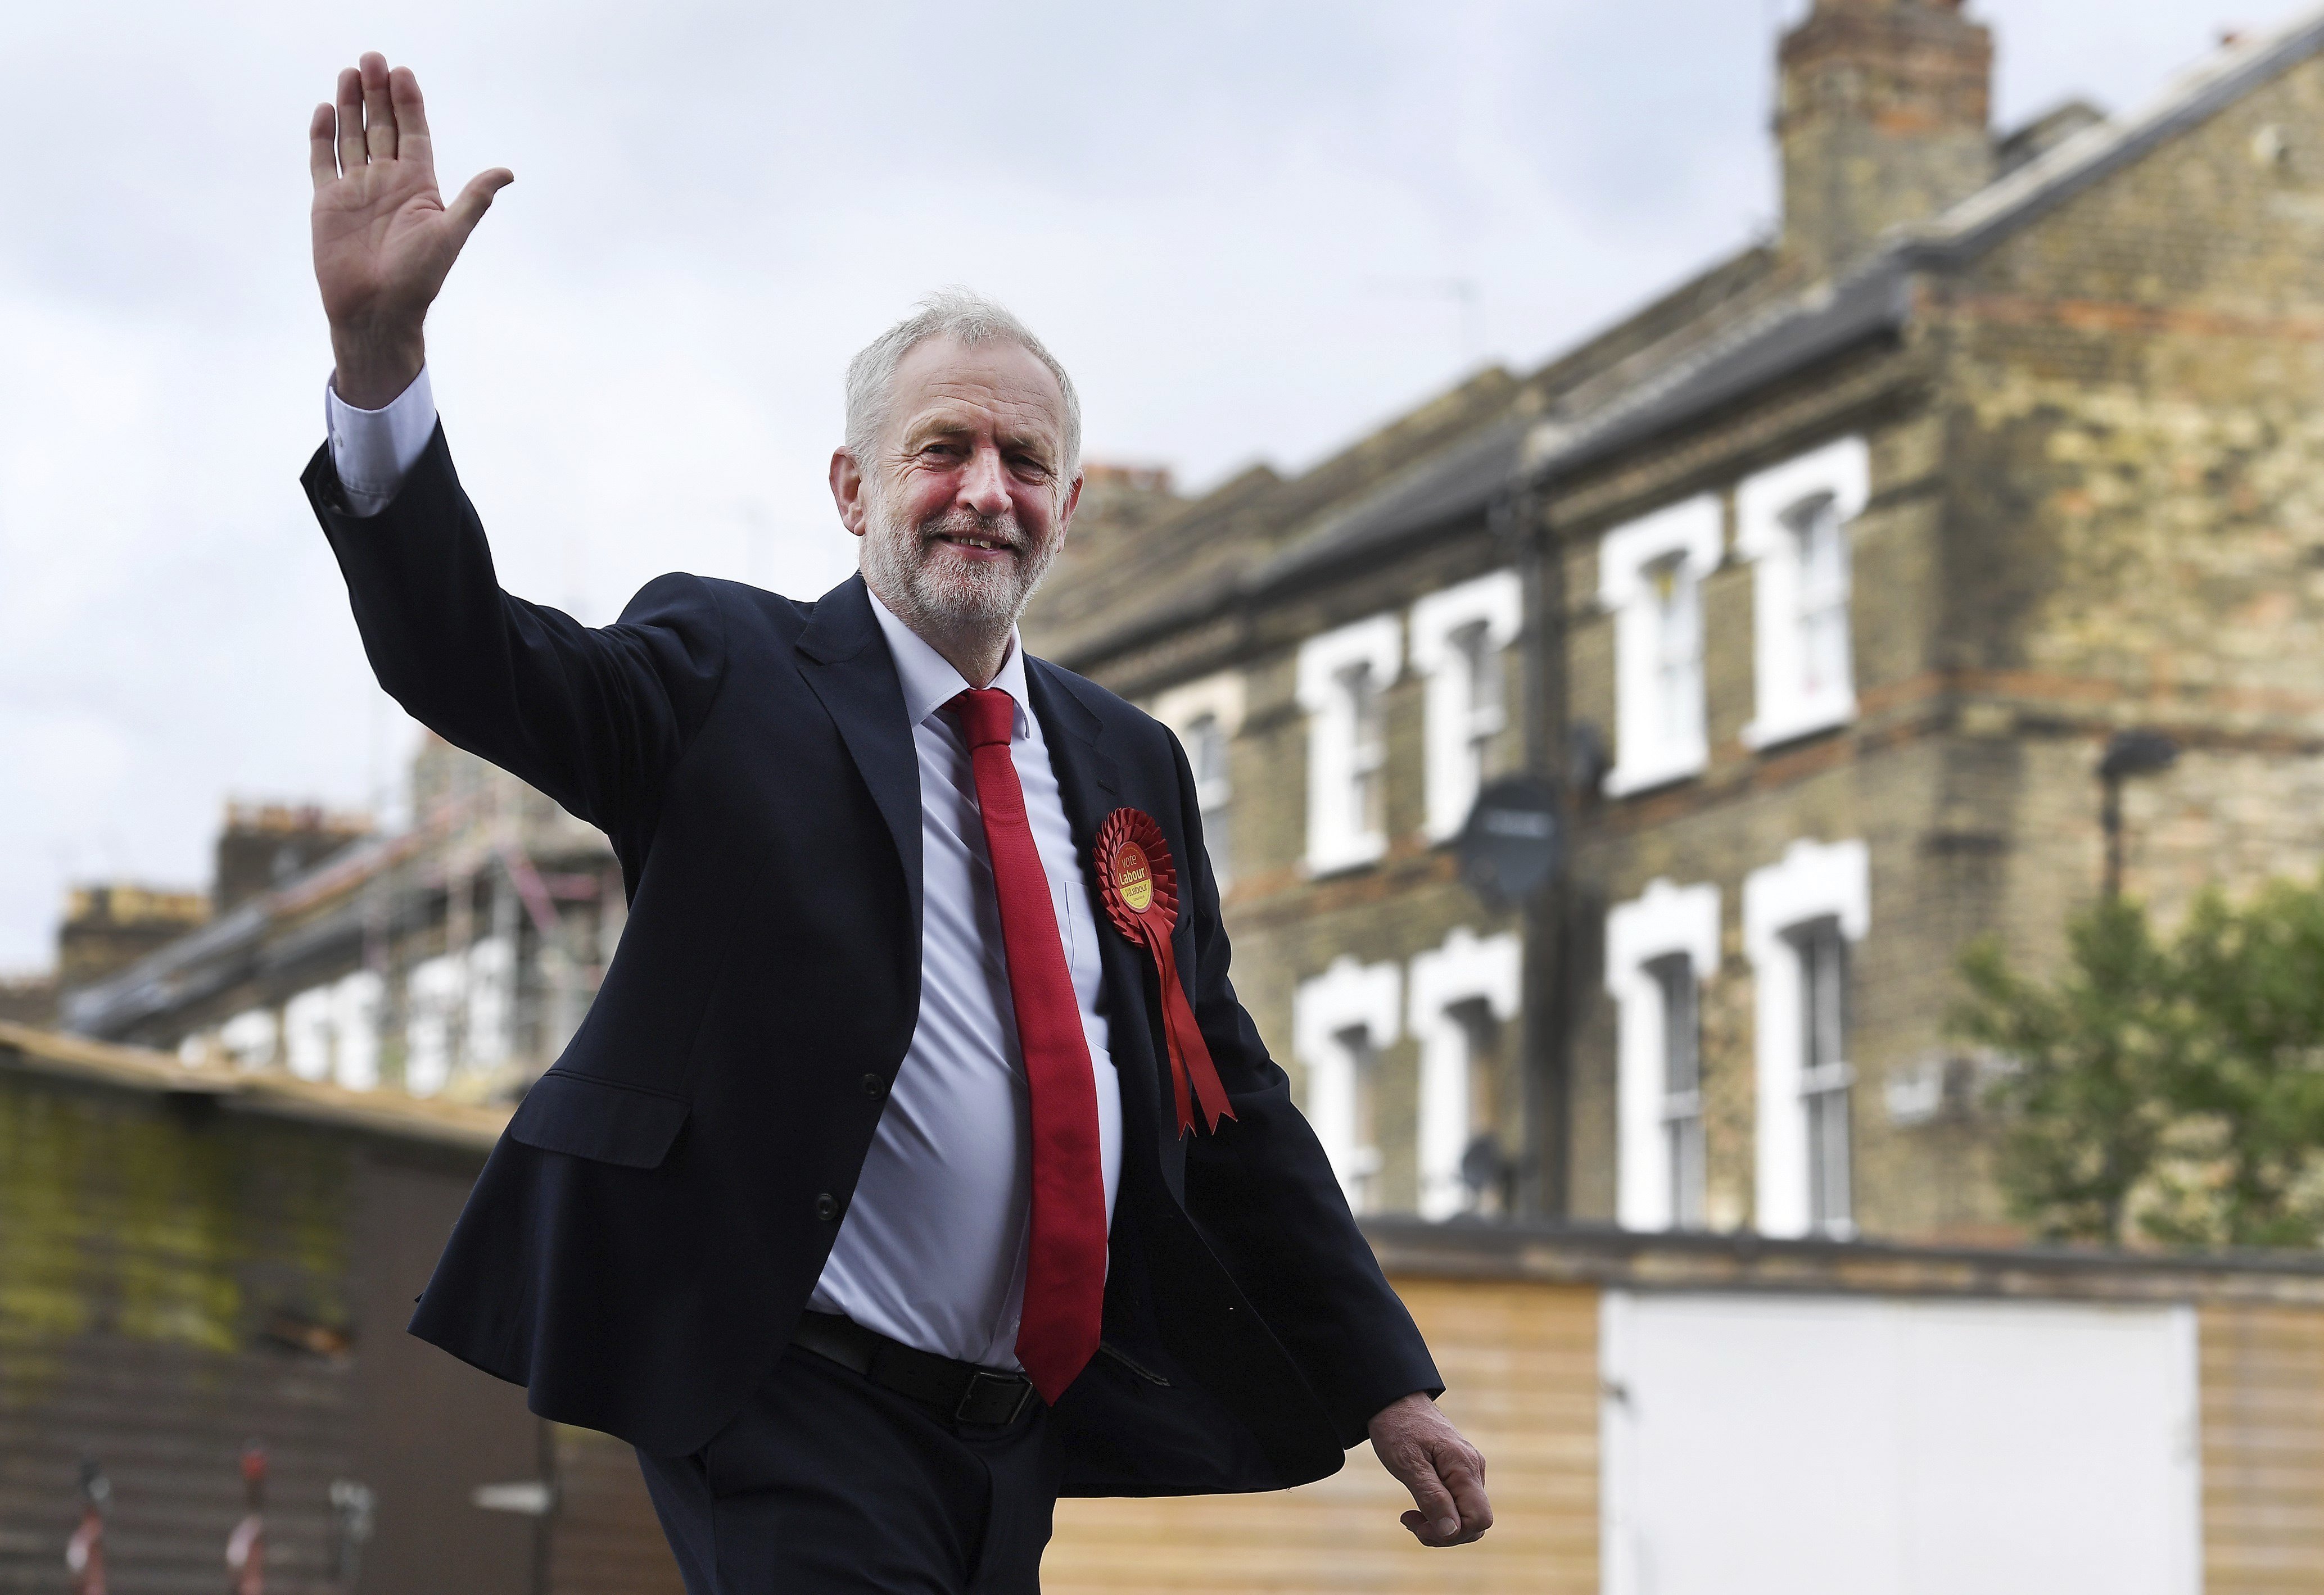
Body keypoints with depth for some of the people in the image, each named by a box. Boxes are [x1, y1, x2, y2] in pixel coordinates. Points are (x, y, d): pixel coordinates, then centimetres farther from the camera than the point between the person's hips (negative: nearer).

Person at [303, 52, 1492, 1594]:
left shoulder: (1128, 762, 13)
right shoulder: (730, 677, -1)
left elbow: (1229, 1099, 16)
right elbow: (464, 654, -17)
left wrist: (1386, 1384, 13)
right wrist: (378, 342, -32)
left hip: (1025, 1430, 6)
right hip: (800, 1425, -5)